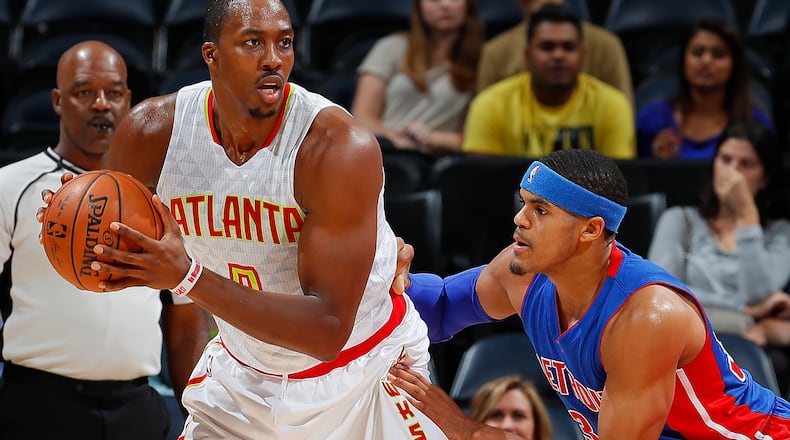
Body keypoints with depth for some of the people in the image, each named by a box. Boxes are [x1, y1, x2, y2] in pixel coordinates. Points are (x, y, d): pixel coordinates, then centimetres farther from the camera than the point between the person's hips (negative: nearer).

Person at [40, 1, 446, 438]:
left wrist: (188, 277, -42)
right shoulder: (150, 133, -17)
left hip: (361, 369, -3)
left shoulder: (340, 148, -30)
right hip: (243, 371, 3)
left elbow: (328, 331, -34)